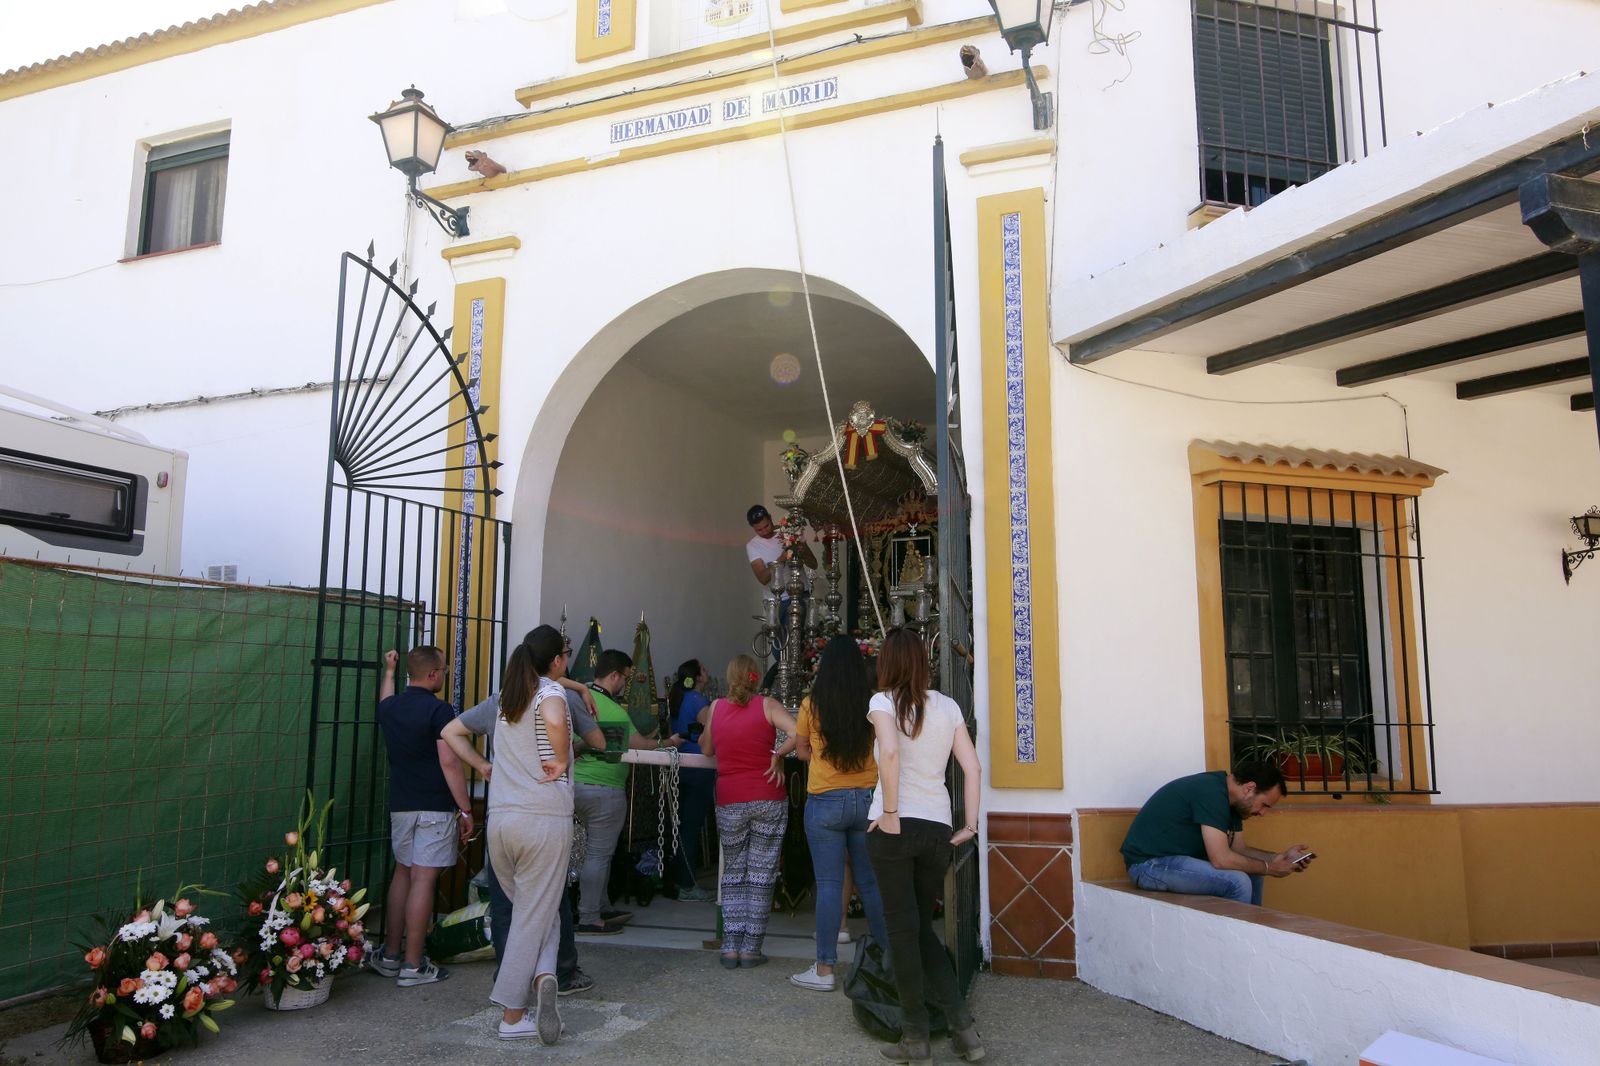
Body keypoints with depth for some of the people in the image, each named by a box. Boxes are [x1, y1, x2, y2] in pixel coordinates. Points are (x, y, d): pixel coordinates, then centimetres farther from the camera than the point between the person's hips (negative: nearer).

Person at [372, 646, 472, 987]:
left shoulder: (390, 708, 8)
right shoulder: (439, 710, -14)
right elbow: (450, 762, -18)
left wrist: (388, 670, 52)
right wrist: (465, 809, -13)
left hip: (400, 805, 7)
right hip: (435, 807, -7)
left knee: (402, 873, 18)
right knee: (423, 880, -4)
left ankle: (390, 955, 23)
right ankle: (413, 966, 0)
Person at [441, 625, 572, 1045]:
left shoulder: (505, 697, 14)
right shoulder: (551, 691, -7)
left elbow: (452, 732, 20)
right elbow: (554, 720, -31)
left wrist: (483, 766, 19)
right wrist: (561, 762, -16)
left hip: (500, 818, 6)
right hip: (546, 818, -6)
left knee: (529, 910, 18)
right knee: (535, 916, 4)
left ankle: (541, 974, 1)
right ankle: (512, 1017, 5)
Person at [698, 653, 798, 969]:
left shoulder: (716, 708, 5)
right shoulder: (767, 705, -3)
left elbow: (707, 749, 18)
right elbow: (797, 734, -17)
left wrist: (704, 733, 36)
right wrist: (777, 756, -4)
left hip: (729, 803, 2)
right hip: (768, 799, -2)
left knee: (733, 874, 13)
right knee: (761, 874, 5)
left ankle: (731, 947, 9)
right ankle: (751, 948, 7)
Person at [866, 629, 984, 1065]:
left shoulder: (883, 702, -5)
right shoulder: (948, 706, 8)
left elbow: (890, 752, -24)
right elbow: (972, 767, 3)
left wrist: (890, 813, -18)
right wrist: (971, 824, 6)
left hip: (894, 828, -5)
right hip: (939, 828, 5)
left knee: (902, 928, 5)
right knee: (921, 926, 18)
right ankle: (962, 1026, 12)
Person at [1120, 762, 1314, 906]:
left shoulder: (1229, 797, 7)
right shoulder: (1211, 793, -23)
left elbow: (1238, 849, 13)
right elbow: (1221, 859, -26)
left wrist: (1281, 857, 1)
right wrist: (1269, 868, -13)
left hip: (1180, 857, 10)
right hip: (1149, 863, -10)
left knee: (1252, 873, 11)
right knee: (1237, 881, -22)